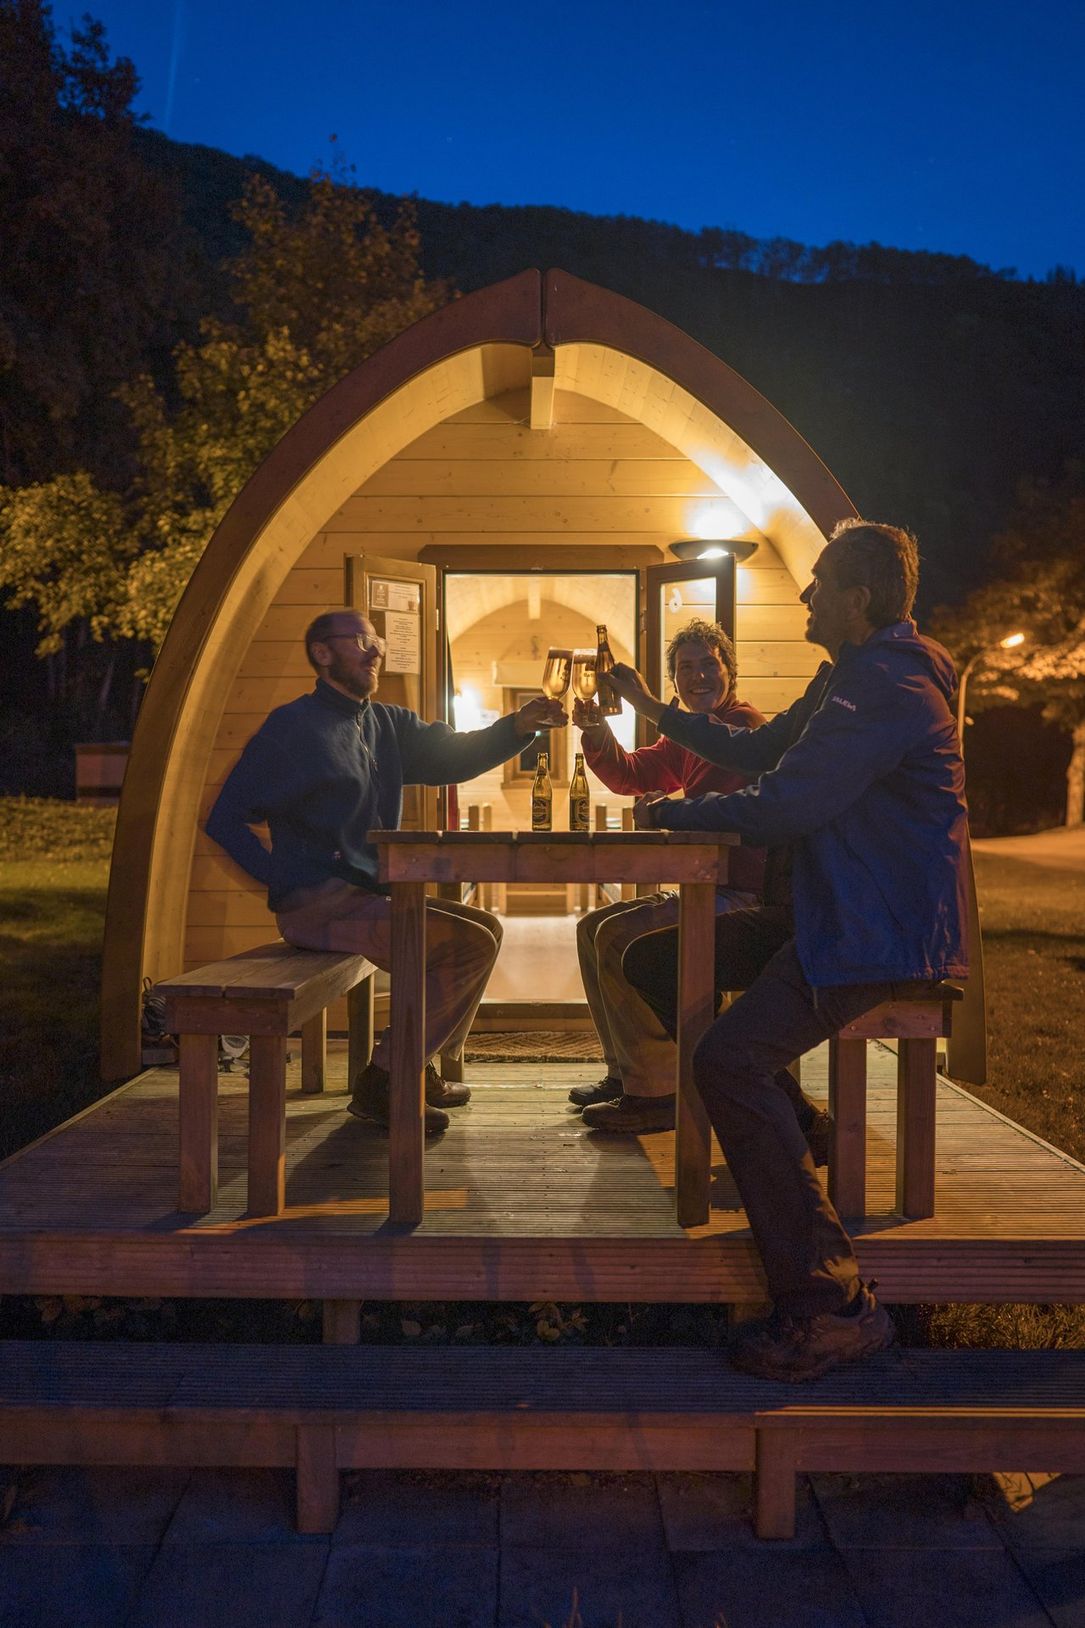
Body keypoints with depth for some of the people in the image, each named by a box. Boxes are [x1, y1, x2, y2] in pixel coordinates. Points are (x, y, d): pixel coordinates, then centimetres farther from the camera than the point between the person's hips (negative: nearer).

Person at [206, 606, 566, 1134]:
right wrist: (285, 883, -17)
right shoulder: (293, 726, -7)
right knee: (470, 944, -17)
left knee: (484, 928, 13)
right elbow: (225, 820, -9)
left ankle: (416, 1067, 20)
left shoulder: (388, 724, 15)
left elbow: (453, 756, 3)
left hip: (369, 895, 9)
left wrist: (518, 725, -13)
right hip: (318, 906, -9)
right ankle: (381, 1083, -8)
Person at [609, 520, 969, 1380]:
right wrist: (657, 710, 29)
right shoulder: (847, 678, 17)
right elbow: (760, 750, 28)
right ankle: (784, 1123, 17)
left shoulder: (890, 685, -18)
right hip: (831, 915, 11)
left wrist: (673, 811, -8)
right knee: (654, 960, 10)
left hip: (886, 935, -11)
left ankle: (833, 1306, -20)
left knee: (729, 1059, -28)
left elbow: (783, 806, -24)